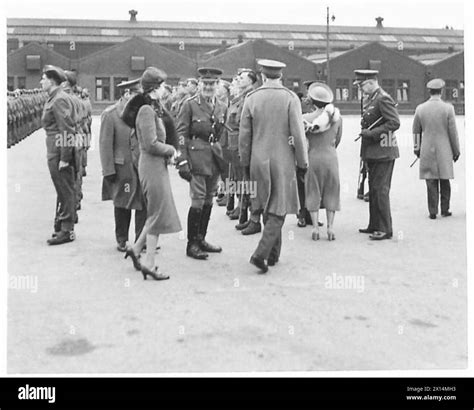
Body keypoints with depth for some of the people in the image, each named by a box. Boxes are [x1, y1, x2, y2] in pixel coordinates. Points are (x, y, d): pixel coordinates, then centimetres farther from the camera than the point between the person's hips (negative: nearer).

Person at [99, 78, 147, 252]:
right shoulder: (110, 114, -7)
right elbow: (105, 145, -8)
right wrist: (109, 171, -11)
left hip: (143, 166, 3)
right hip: (122, 167, -3)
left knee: (144, 204, -2)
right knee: (122, 205, 10)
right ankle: (122, 240, 26)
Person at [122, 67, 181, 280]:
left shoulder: (152, 108, 12)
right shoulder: (147, 110, -18)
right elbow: (151, 144, -22)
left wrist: (167, 151, 5)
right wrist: (171, 150, -8)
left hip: (157, 166, 10)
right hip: (152, 166, -10)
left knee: (156, 213, 16)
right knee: (158, 213, -3)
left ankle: (136, 248, 26)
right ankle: (149, 263, 5)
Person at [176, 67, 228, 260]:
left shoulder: (222, 107, 12)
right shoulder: (190, 105, -5)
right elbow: (181, 134, -8)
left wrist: (226, 158, 14)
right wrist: (183, 162, -15)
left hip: (215, 158, 6)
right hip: (197, 157, -6)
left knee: (209, 200, 11)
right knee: (198, 199, -7)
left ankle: (201, 239, 24)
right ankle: (191, 244, 2)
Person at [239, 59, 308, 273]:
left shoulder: (251, 98, -2)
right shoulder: (290, 98, -8)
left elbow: (244, 135, 1)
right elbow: (297, 133, -10)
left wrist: (245, 163, 12)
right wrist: (302, 162, 1)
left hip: (259, 161, 3)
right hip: (283, 161, -3)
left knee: (267, 208, 17)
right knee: (278, 210, 3)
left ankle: (273, 254, 26)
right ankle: (261, 253, -10)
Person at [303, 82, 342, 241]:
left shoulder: (306, 118, -6)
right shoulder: (337, 117, 1)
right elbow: (337, 139, 10)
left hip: (313, 157, -1)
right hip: (331, 157, 1)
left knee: (313, 193, 8)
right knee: (331, 192, 10)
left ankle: (315, 227, 3)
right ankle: (330, 227, 5)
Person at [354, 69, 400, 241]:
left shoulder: (383, 99, -14)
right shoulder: (371, 99, 15)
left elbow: (394, 123, -21)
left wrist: (372, 133, -21)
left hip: (383, 152, -10)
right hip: (373, 152, 10)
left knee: (380, 190, -7)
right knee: (373, 189, 14)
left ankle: (385, 229, -1)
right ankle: (374, 225, 23)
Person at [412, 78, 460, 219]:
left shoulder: (420, 109, -2)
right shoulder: (448, 108, -8)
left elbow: (416, 131, 7)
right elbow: (453, 132, -5)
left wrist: (417, 148, 19)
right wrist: (456, 151, 5)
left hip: (427, 151, 1)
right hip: (444, 151, -1)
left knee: (431, 182, 5)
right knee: (445, 182, 11)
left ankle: (433, 211, 5)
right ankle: (445, 209, 16)